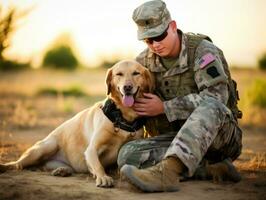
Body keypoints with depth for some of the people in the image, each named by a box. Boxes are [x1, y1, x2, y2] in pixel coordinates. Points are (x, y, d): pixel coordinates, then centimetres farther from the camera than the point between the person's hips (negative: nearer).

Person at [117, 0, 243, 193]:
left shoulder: (203, 50, -11)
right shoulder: (144, 61, 5)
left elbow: (217, 96, -25)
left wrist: (164, 108, -23)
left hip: (220, 134, -4)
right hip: (176, 138, 5)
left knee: (211, 106, -39)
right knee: (127, 155, -24)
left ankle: (167, 172, -55)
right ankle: (210, 169, -24)